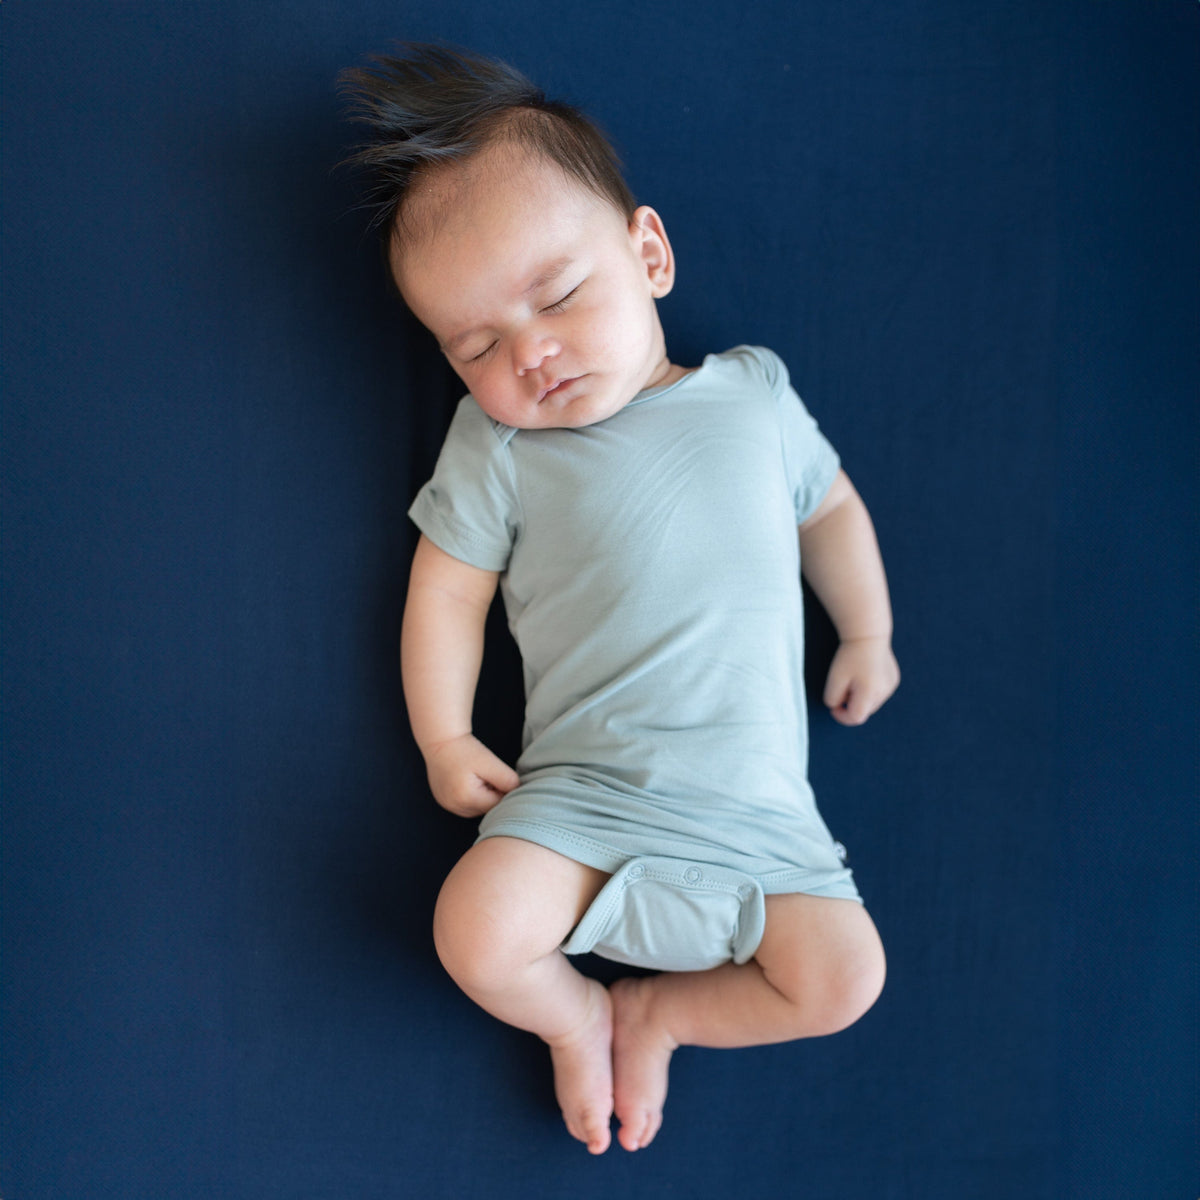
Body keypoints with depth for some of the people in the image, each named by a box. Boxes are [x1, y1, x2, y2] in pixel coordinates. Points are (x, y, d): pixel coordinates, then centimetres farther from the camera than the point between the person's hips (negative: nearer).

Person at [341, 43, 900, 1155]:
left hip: (757, 807, 2)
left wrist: (868, 634, 19)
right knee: (478, 937, -22)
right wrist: (444, 740, 0)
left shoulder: (752, 392, 7)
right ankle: (578, 1018, 14)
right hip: (579, 791, -1)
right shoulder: (496, 444, 0)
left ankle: (656, 1009, 16)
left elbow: (828, 505, 21)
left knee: (845, 974, -10)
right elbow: (446, 587, 3)